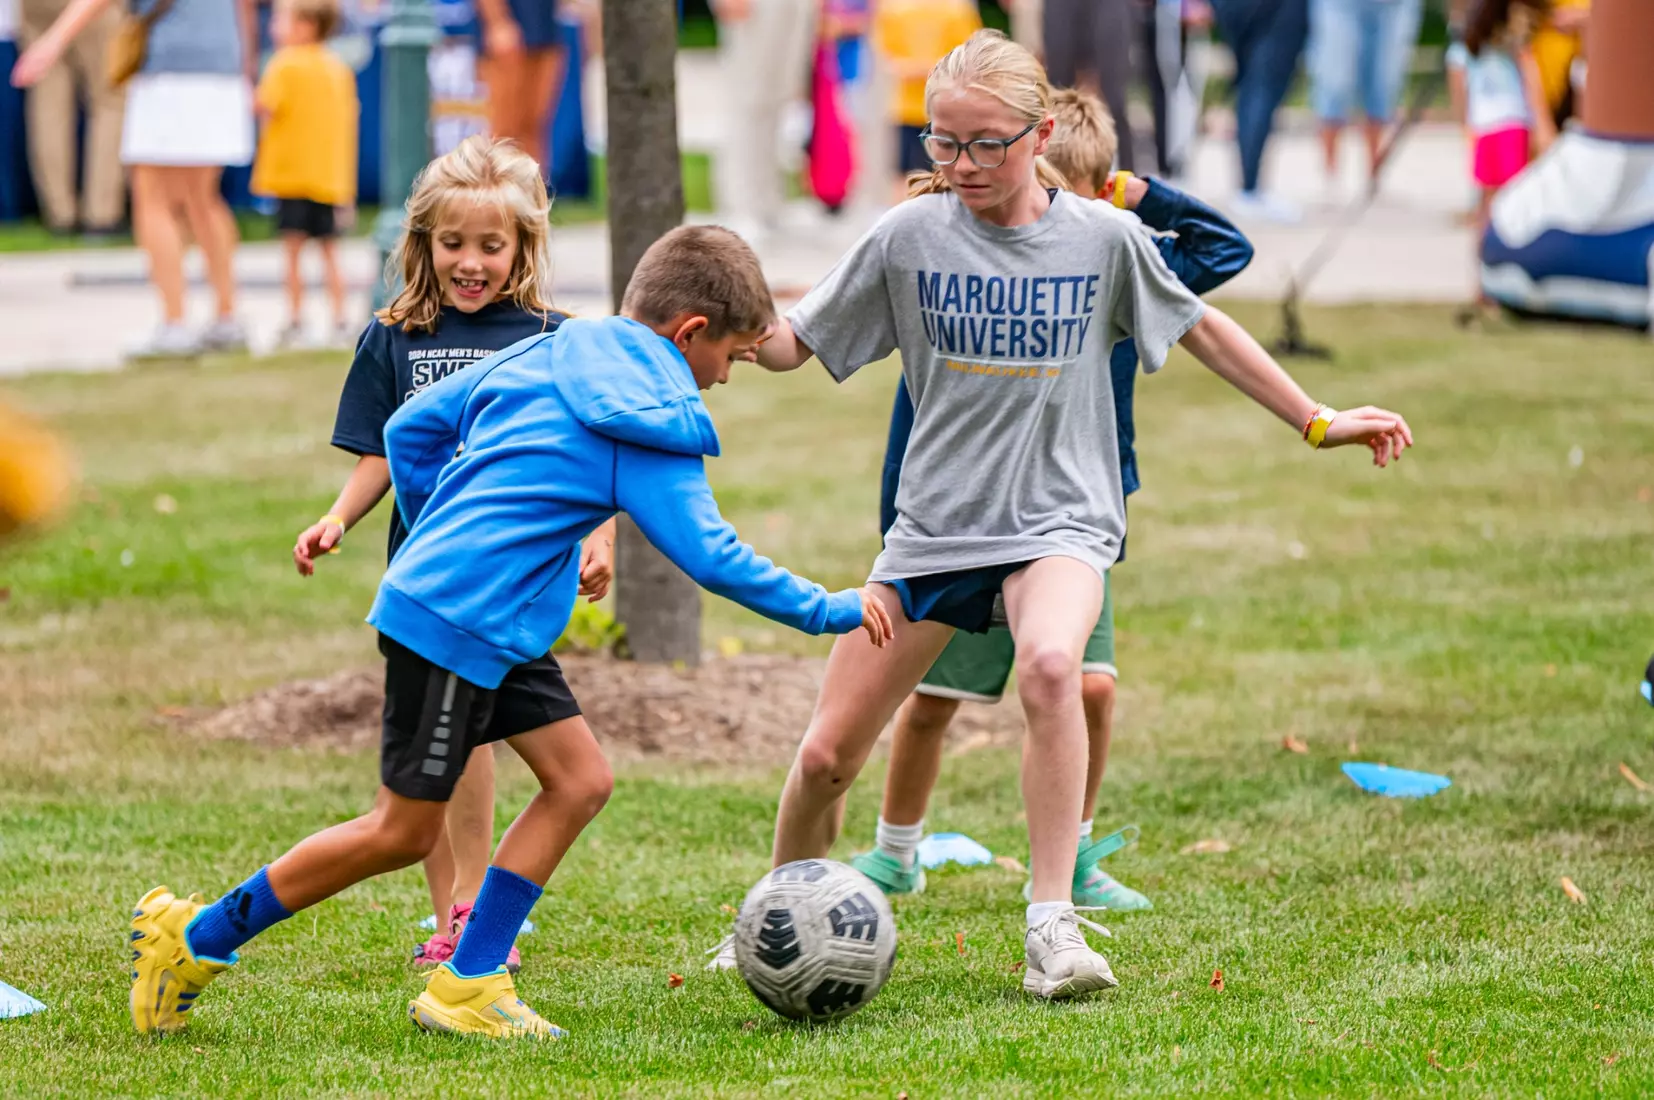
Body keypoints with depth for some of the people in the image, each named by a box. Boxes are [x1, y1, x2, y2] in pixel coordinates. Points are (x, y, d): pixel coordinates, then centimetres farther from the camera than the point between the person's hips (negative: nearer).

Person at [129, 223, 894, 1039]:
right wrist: (830, 611, -6)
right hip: (455, 625, -10)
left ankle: (467, 984, 8)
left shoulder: (542, 355, 12)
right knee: (404, 831, -2)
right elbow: (710, 556, -15)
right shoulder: (651, 427, -12)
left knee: (579, 781, 7)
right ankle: (198, 937, 9)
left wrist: (442, 537, 28)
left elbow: (408, 429, 17)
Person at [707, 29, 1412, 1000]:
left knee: (1050, 665, -35)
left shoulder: (1104, 237, -2)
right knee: (826, 756, 0)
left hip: (1058, 522, -2)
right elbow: (794, 343, 2)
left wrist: (1318, 421, 16)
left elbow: (1200, 330, 13)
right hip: (933, 523, 2)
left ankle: (1054, 927, -29)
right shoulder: (911, 236, -3)